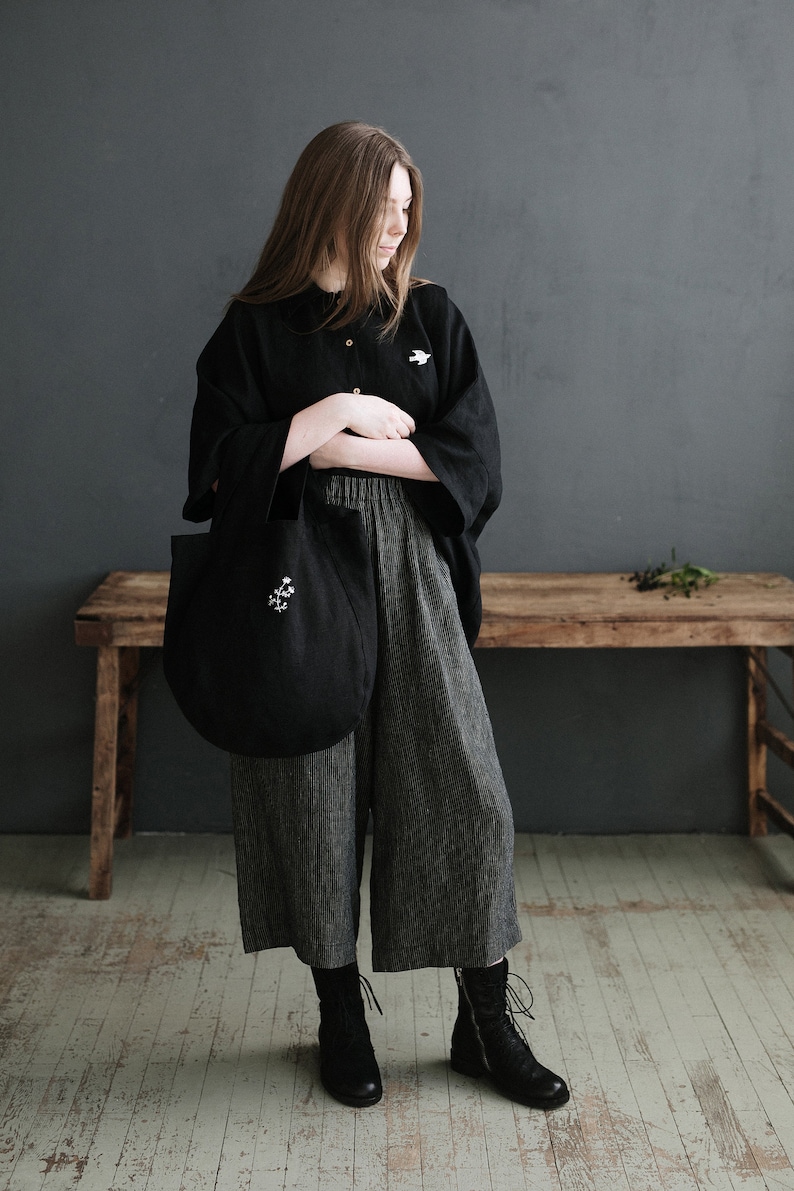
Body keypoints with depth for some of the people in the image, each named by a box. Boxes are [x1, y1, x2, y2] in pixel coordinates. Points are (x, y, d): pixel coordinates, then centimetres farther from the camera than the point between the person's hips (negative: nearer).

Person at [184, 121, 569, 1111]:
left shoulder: (429, 315, 8)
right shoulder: (255, 325, 2)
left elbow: (472, 452, -1)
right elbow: (221, 462, -8)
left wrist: (349, 449, -11)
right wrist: (341, 408, -10)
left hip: (411, 577, 2)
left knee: (463, 789, -1)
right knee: (315, 790, 5)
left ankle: (485, 1024, 14)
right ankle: (340, 1018, 23)